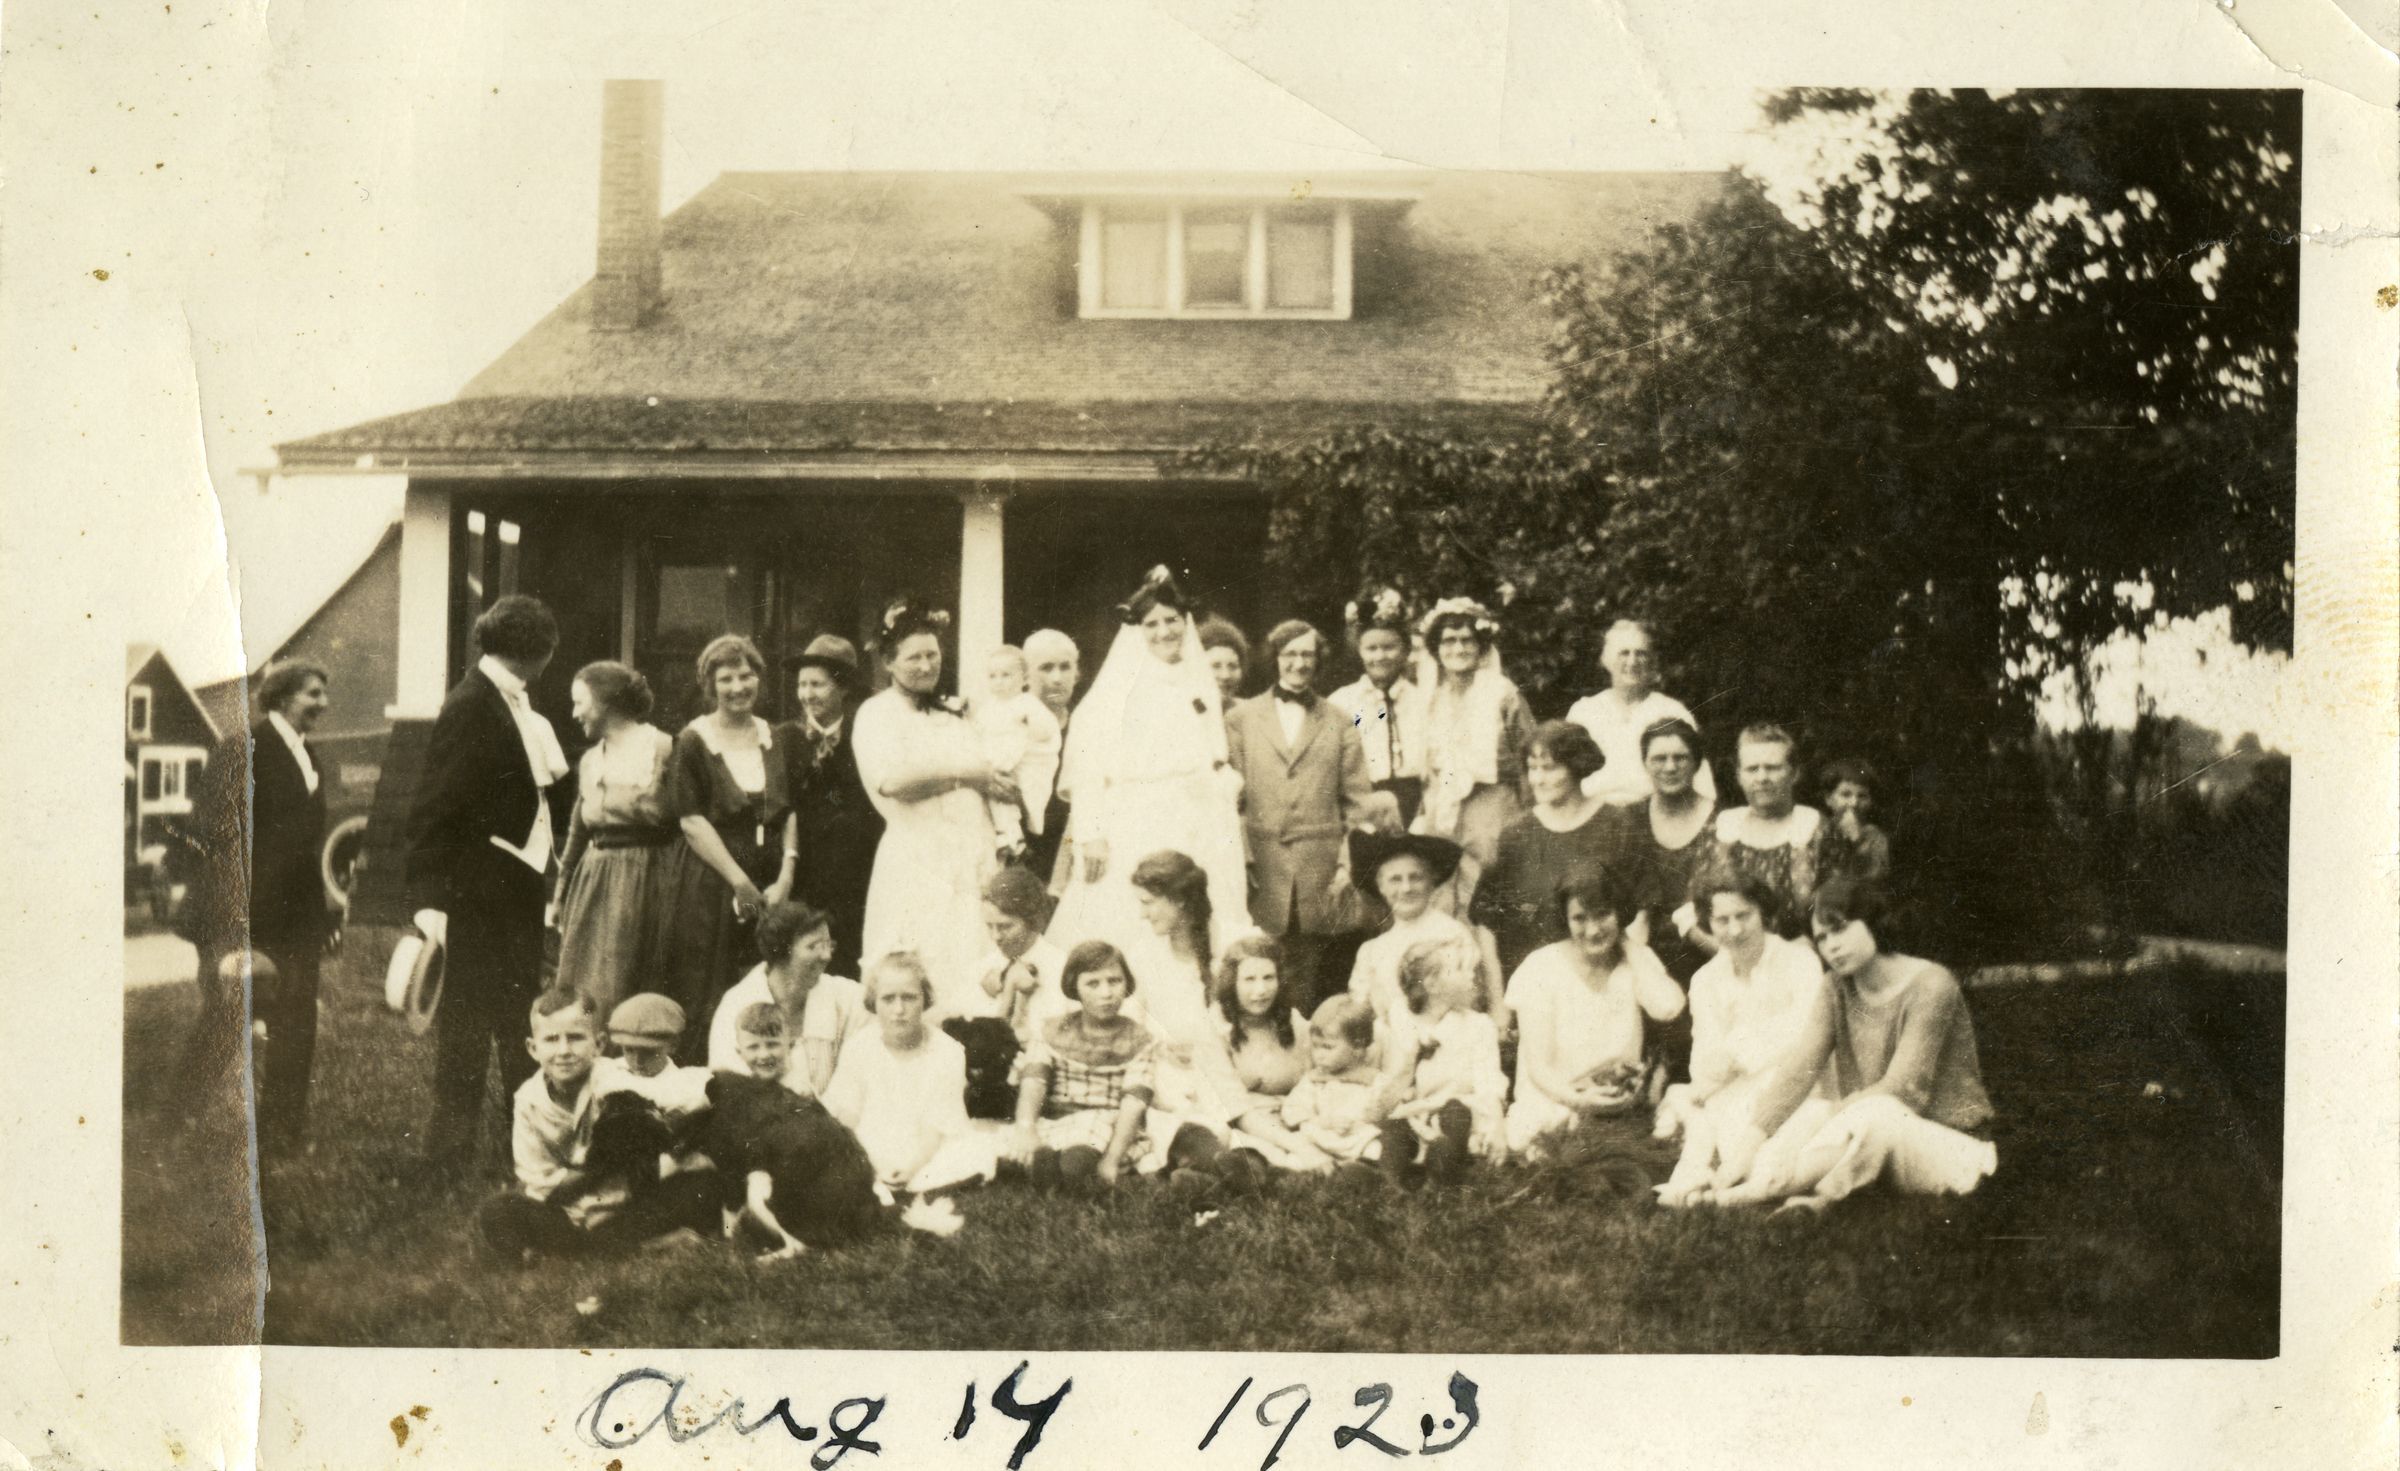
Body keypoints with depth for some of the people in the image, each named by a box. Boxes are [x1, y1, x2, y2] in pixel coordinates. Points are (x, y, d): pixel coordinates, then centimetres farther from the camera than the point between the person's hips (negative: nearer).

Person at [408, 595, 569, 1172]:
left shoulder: (516, 706, 11)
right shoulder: (470, 705, -15)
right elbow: (432, 808, -18)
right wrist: (429, 900, -21)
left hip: (519, 886, 9)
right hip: (478, 892, -9)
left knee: (522, 1025, 16)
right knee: (467, 1022, -1)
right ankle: (451, 1148, 8)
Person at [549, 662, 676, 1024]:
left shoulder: (661, 747, -6)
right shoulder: (589, 760, 15)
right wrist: (559, 895, 21)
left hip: (642, 881, -6)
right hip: (593, 882, 6)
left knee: (618, 994, -7)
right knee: (580, 994, 3)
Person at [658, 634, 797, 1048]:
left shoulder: (776, 739, 11)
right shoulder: (692, 742, -2)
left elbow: (792, 812, 8)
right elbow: (692, 820, -8)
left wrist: (785, 877, -6)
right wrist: (740, 881, -13)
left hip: (770, 891, 4)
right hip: (711, 888, -4)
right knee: (708, 1004, -3)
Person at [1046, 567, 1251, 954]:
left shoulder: (1202, 684, 13)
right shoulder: (1117, 687, -2)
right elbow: (1086, 760, -7)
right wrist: (1091, 833, -11)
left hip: (1199, 831, 4)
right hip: (1134, 833, -4)